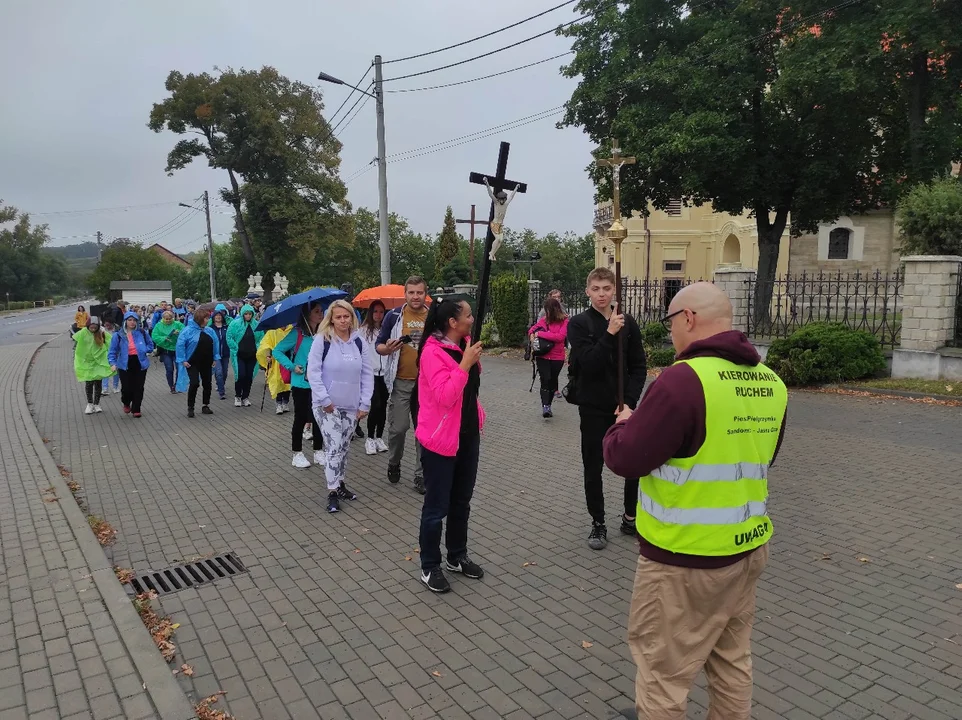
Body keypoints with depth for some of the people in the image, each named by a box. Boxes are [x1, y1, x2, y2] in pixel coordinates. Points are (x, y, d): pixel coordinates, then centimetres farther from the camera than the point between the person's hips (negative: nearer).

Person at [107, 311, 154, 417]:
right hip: (125, 365, -1)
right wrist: (113, 363, -15)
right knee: (126, 388, -1)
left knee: (138, 388, 4)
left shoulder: (142, 332, -1)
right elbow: (113, 351, -2)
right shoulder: (118, 334, -4)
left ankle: (136, 409, 19)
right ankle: (126, 404, 31)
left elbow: (151, 345, 13)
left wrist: (143, 350, -5)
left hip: (140, 364, 1)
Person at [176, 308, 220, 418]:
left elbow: (216, 344, 10)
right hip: (193, 363, -6)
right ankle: (190, 408, 0)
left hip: (207, 363, 6)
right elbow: (180, 345, -14)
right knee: (194, 383, -13)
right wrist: (182, 360, -17)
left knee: (207, 384, 10)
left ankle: (205, 406, 23)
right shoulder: (188, 330, -12)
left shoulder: (209, 331, 5)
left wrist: (215, 358, 5)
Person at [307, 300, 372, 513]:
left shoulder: (358, 342, 3)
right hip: (327, 405, -4)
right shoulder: (322, 340, -9)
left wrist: (365, 404, 1)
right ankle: (332, 492, 3)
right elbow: (313, 372, -11)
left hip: (351, 406, 4)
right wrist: (324, 400, -15)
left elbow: (367, 374, 5)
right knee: (334, 447, -7)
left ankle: (340, 483, 29)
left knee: (344, 448, 13)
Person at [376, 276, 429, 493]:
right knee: (398, 427, -3)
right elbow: (379, 346, 2)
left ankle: (421, 474, 18)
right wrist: (388, 348, -19)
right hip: (401, 381, -2)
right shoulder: (394, 316, -1)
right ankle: (394, 462, 26)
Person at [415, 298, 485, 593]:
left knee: (461, 501, 18)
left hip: (468, 435, 8)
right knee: (437, 506, 3)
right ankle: (429, 567, 19)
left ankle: (457, 557, 34)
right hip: (441, 439, -8)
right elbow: (445, 396, -29)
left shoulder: (464, 344, 5)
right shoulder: (433, 351, -20)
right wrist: (465, 363, -28)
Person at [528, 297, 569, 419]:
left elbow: (560, 337, -21)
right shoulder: (544, 320, 4)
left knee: (552, 381, 12)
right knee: (545, 380, -14)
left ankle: (548, 406, 28)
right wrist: (532, 334, -4)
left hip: (557, 358, -1)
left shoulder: (565, 322, -7)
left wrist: (540, 333, -17)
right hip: (543, 357, 1)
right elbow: (532, 329, 19)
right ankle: (545, 406, -16)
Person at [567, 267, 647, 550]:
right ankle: (598, 523, 23)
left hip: (624, 406, 2)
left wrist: (629, 401, -9)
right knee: (593, 469, 7)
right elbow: (588, 364, -17)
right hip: (593, 408, -2)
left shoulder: (627, 323, 3)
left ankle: (630, 518, 27)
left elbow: (639, 368, 2)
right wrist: (609, 333, -24)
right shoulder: (579, 323, -5)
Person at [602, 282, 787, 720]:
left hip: (685, 558, -8)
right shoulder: (771, 382, 2)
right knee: (732, 663, 23)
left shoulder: (683, 379, -23)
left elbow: (624, 459, -19)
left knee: (662, 672, 10)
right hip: (748, 548, 8)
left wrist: (624, 424, 1)